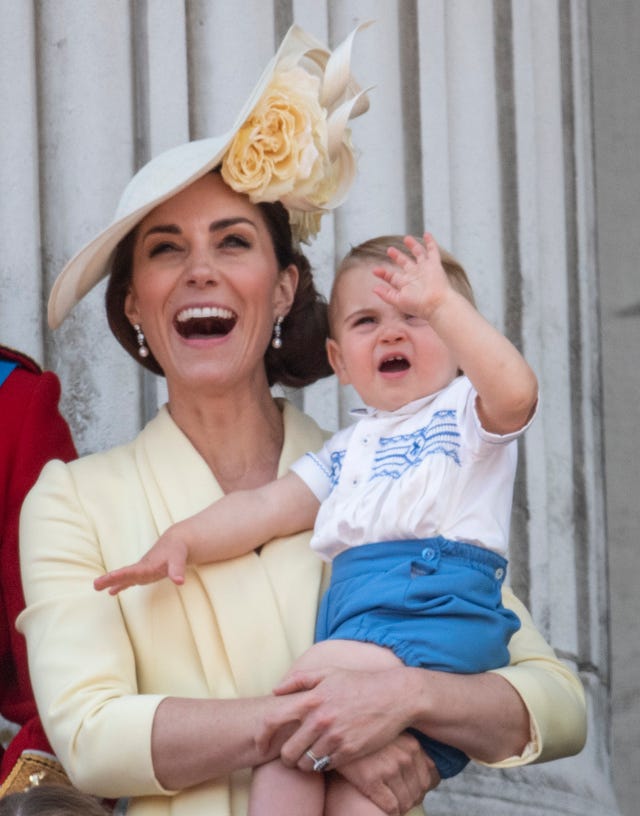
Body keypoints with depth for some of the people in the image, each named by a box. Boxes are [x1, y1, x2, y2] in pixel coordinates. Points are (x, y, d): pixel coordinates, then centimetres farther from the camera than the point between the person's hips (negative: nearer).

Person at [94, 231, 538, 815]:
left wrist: (439, 302, -20)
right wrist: (184, 539, 9)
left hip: (439, 598, -6)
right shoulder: (349, 449, 31)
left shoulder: (465, 411, 11)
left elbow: (515, 390, -13)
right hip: (352, 603, 6)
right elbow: (268, 507, 24)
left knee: (310, 678, -27)